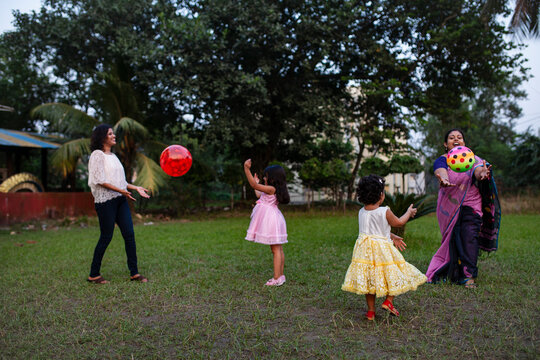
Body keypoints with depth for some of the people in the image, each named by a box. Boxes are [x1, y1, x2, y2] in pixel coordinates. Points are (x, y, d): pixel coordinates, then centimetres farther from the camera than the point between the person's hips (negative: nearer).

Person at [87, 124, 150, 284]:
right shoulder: (97, 155, -6)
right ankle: (94, 274, 12)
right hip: (105, 201, -8)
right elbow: (100, 180, -15)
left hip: (120, 200, 8)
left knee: (129, 234, 2)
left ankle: (134, 272, 8)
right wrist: (122, 190, -20)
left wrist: (136, 188, 14)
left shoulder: (113, 156, 19)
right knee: (106, 237, -2)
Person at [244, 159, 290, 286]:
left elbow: (254, 186, -24)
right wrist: (256, 182, 39)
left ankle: (277, 278, -4)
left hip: (272, 220, -10)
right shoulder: (271, 190, 14)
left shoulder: (271, 189, -15)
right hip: (271, 219, 10)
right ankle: (280, 276, 19)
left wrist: (247, 169, -26)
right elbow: (259, 195, 31)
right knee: (278, 249, 12)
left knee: (276, 250, -7)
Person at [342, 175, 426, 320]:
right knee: (394, 274, 17)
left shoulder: (361, 212, 4)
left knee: (369, 279, 13)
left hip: (365, 250, 5)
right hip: (382, 250, -5)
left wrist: (392, 237, 24)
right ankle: (388, 301, 10)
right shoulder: (385, 212, -12)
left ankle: (371, 311, 17)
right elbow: (399, 222, 6)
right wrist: (409, 212, 24)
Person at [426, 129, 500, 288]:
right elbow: (441, 172, -23)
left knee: (469, 237, -13)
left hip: (470, 205, 0)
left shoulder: (472, 159, 4)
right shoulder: (442, 160, 1)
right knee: (452, 238, 1)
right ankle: (453, 274, 18)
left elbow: (478, 171, -18)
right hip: (449, 207, 0)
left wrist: (483, 173, -44)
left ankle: (469, 275, -10)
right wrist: (443, 180, -48)